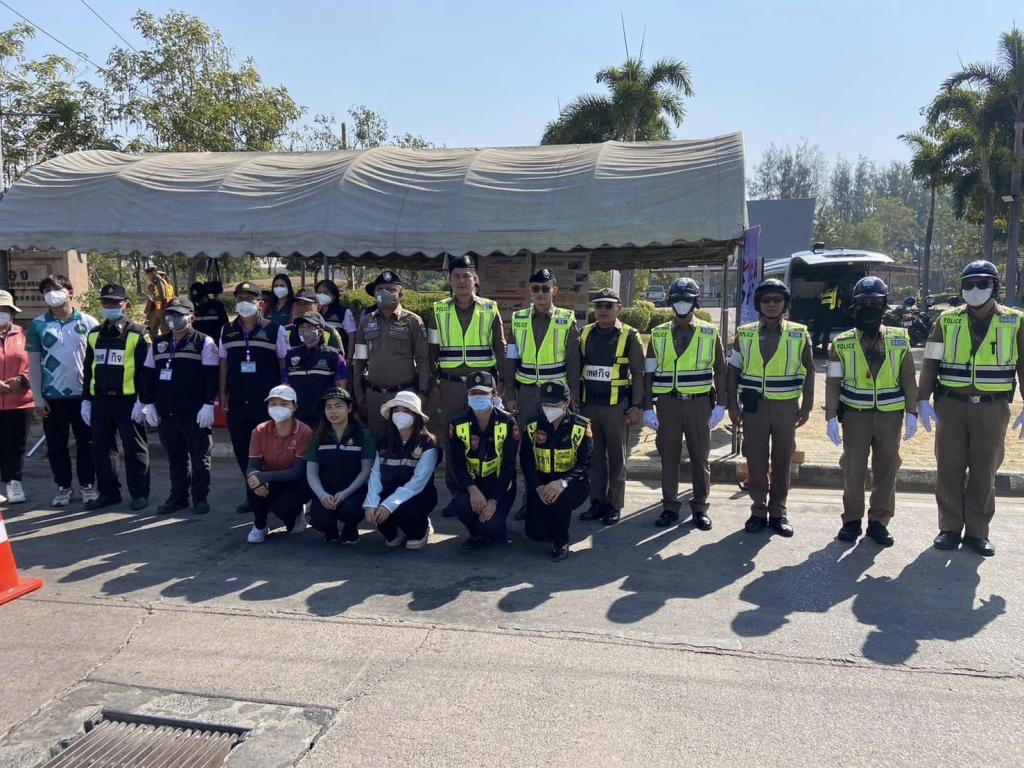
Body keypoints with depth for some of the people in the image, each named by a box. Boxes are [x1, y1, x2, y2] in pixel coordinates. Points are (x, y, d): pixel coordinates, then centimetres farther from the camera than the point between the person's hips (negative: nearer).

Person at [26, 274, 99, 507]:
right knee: (56, 445, 9)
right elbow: (33, 363, 3)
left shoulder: (89, 322, 0)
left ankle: (88, 485, 19)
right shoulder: (37, 325, 1)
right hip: (52, 396, 1)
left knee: (86, 442, 8)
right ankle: (64, 487, 21)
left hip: (84, 394, -1)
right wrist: (38, 398, -1)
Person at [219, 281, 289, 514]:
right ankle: (253, 495, 22)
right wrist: (223, 396, 7)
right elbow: (224, 365, 12)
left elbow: (284, 364, 0)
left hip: (267, 403, -4)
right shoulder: (227, 331, 9)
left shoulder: (274, 330, -2)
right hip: (237, 404, 4)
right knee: (242, 451, 9)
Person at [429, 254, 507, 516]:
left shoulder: (490, 310, 3)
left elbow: (500, 348, 7)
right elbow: (433, 350, 8)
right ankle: (457, 494, 15)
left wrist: (502, 381, 3)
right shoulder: (439, 311, 5)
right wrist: (434, 384, 4)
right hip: (451, 385, 1)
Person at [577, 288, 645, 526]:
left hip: (617, 406, -3)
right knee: (594, 457, 9)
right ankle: (597, 502, 19)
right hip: (588, 405, 3)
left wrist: (636, 406, -8)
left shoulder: (629, 337, -2)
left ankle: (614, 505, 13)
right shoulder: (585, 335, 8)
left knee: (616, 458, 4)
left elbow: (638, 374, -2)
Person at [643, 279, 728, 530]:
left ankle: (700, 507, 18)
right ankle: (670, 506, 17)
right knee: (668, 456, 6)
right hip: (668, 403, 1)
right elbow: (649, 373, 4)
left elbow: (719, 371, 4)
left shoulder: (710, 333, 2)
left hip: (699, 403, -1)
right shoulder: (658, 334, 4)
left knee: (700, 456, 6)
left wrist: (720, 405, -3)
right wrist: (648, 407, -2)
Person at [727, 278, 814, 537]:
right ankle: (758, 511, 17)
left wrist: (806, 406, 1)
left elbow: (808, 372, 5)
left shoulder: (799, 334, 2)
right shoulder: (744, 333, 3)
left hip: (786, 406, 0)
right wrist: (733, 405, -1)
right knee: (756, 460, 5)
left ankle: (778, 512, 18)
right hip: (754, 405, 0)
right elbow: (733, 371, 5)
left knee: (783, 461, 7)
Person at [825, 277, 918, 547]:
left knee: (886, 470, 8)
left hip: (889, 416, 1)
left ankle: (879, 521, 20)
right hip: (855, 415, -1)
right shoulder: (842, 343, -2)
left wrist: (911, 414, 0)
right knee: (853, 470, 4)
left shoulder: (899, 341, 2)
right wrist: (831, 418, -8)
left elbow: (908, 380, 5)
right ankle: (852, 520, 18)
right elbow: (833, 384, -2)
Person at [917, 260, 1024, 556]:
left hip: (992, 408, 0)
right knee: (949, 469, 4)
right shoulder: (947, 320, 3)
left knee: (984, 472, 6)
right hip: (952, 405, 0)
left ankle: (977, 531, 17)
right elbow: (930, 363, 3)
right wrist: (923, 400, -5)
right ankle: (950, 528, 15)